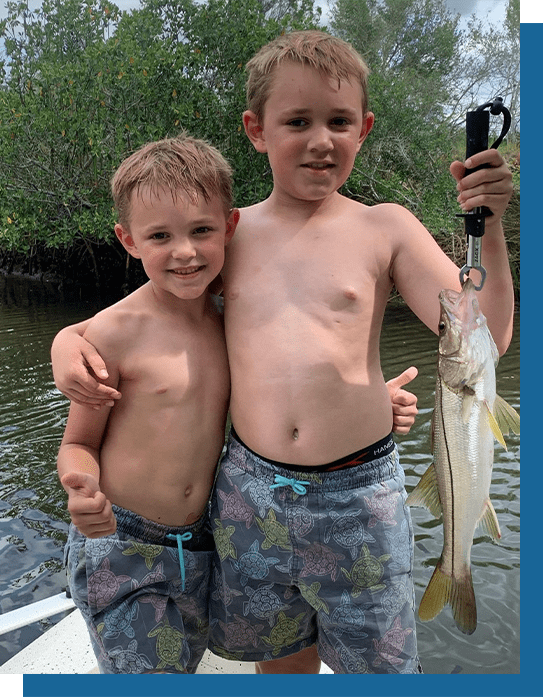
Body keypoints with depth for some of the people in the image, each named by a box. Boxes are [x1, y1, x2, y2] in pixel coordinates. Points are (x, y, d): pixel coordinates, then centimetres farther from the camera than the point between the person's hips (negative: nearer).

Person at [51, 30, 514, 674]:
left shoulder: (385, 227, -3)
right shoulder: (227, 233, 2)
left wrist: (487, 229, -17)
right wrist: (68, 337, -3)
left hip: (357, 496, -1)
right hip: (250, 493, 2)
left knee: (375, 665, 18)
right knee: (281, 660, 24)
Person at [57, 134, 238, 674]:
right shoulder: (114, 332, -17)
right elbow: (79, 443, -7)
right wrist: (82, 491, -29)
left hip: (200, 549, 5)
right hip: (118, 551, -5)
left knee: (181, 667, 23)